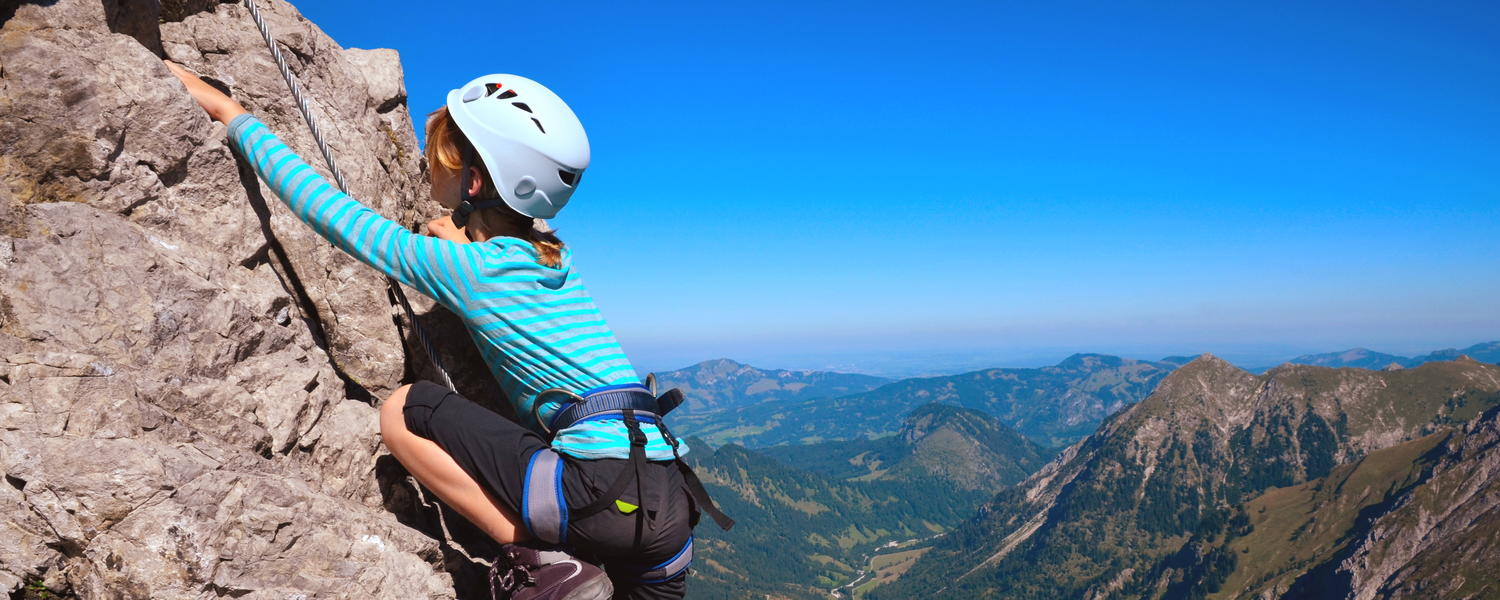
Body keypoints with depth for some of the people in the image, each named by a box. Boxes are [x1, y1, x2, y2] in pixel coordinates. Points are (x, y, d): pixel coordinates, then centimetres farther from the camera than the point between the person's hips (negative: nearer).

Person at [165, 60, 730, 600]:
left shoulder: (463, 267, -5)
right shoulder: (550, 259, 16)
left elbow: (328, 209, 6)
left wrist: (231, 112, 16)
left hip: (609, 494, -8)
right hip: (669, 498, 8)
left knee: (404, 410, 0)